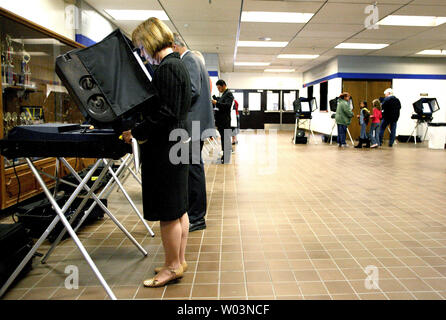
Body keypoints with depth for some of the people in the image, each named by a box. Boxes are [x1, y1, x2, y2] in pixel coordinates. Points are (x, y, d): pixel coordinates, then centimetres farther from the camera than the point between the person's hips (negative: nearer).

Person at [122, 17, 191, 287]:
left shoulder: (167, 68, -15)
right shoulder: (177, 65, 16)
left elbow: (166, 114, -22)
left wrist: (136, 132, -15)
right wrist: (138, 128, 17)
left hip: (166, 148, -10)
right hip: (178, 143, 10)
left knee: (168, 213, 0)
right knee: (178, 209, 15)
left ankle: (173, 267, 14)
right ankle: (179, 260, 27)